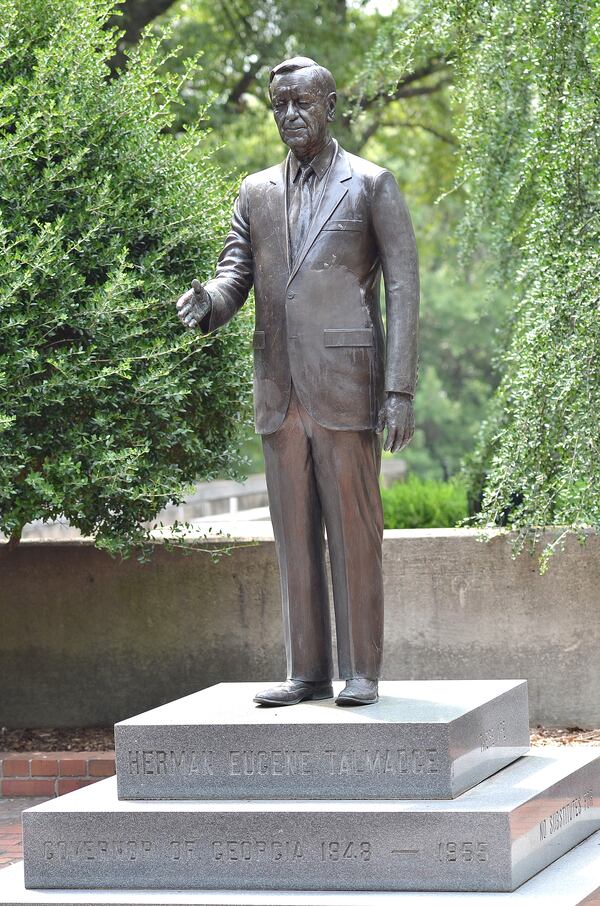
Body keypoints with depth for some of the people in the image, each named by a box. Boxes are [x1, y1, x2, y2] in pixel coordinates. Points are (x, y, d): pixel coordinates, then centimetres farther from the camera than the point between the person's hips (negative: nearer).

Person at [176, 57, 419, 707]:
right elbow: (235, 276, 8)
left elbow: (403, 291, -2)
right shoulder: (257, 192, 15)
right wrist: (205, 304, -18)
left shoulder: (373, 186, 2)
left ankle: (361, 672, 2)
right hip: (280, 395, 4)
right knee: (294, 535, 5)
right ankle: (307, 672, 9)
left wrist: (400, 392, -10)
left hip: (347, 388, -4)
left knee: (354, 531, -3)